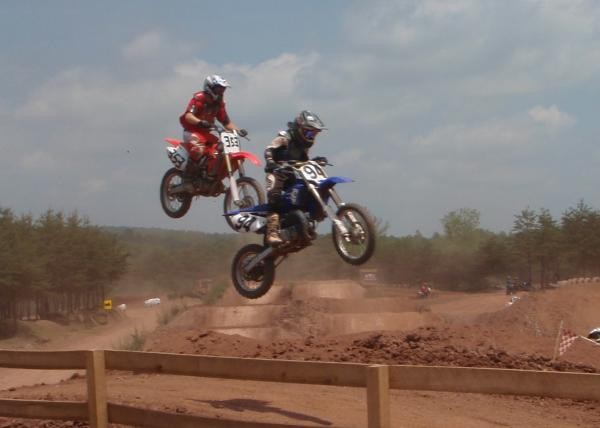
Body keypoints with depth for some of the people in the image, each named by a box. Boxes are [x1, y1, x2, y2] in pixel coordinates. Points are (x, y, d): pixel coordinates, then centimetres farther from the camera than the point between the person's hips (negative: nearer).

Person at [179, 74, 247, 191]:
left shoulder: (219, 103, 8)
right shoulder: (198, 98, -15)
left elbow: (226, 122, 10)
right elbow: (188, 116, -28)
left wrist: (238, 130, -8)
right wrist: (200, 122, -48)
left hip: (206, 133, 8)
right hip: (191, 131, -8)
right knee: (199, 150, -35)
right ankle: (187, 179, -23)